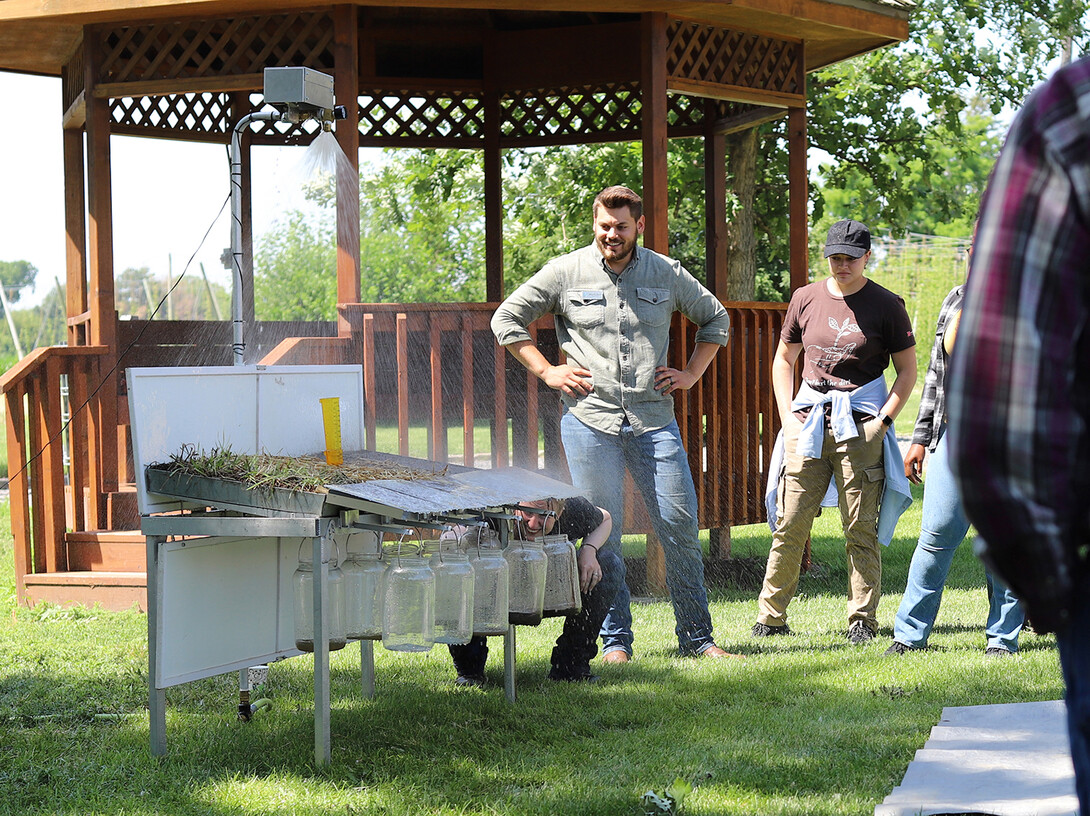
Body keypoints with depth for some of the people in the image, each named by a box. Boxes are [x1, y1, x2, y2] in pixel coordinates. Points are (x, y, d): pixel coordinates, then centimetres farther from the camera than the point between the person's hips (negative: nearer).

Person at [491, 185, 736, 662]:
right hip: (589, 421, -1)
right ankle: (615, 640, 9)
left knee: (680, 527, -2)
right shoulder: (565, 273, 3)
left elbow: (716, 320, 24)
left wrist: (691, 374, 12)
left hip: (654, 421, 1)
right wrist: (548, 372, 2)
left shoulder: (667, 274, 9)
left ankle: (696, 637, 8)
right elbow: (506, 320, 9)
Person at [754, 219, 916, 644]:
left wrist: (881, 420, -6)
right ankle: (771, 616, 7)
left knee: (861, 529, -3)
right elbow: (783, 359, 19)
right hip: (808, 423, 3)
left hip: (860, 427, -2)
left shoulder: (886, 305, 2)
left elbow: (908, 370, 6)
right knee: (789, 524, 0)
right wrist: (788, 416, 6)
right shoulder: (806, 298, 10)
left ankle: (862, 620, 4)